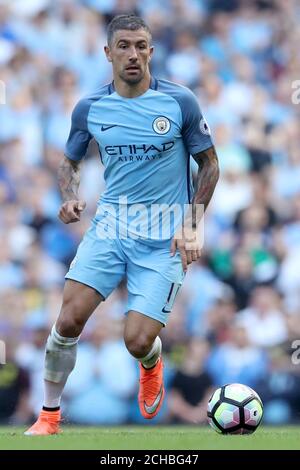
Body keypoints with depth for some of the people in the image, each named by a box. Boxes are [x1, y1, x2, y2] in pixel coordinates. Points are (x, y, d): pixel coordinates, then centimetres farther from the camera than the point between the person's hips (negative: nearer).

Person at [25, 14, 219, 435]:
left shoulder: (180, 102, -6)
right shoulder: (89, 109, 1)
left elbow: (209, 163, 3)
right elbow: (70, 161, 17)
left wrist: (192, 224, -5)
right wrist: (71, 198, -5)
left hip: (163, 238, -2)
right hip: (109, 228, 2)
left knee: (138, 341, -10)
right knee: (69, 320, -14)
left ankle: (151, 367, 30)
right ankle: (49, 415, 5)